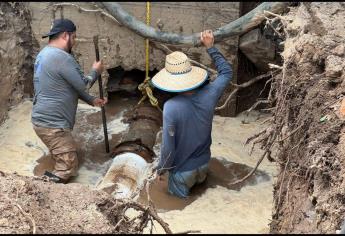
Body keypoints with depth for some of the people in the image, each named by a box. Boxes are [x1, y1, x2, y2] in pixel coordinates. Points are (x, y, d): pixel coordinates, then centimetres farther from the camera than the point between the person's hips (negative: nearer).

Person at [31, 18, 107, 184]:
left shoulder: (45, 54, 14)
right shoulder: (62, 57, -21)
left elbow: (72, 86, 20)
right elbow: (83, 85, -14)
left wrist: (92, 101, 20)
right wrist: (96, 71, 6)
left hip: (44, 119, 10)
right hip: (52, 124, -10)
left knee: (63, 160, 23)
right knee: (68, 168, -4)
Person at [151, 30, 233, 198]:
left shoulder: (171, 107, -32)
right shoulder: (208, 95, -19)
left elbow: (168, 147, -25)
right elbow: (226, 72, 0)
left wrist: (161, 169, -7)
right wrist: (210, 47, 3)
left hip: (182, 169, -5)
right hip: (203, 162, 5)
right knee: (199, 183, 35)